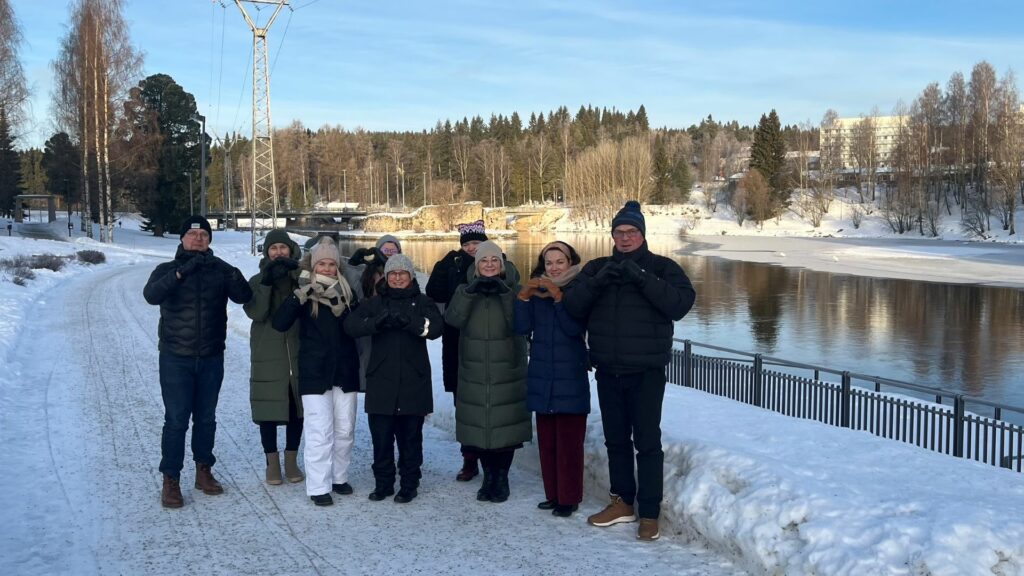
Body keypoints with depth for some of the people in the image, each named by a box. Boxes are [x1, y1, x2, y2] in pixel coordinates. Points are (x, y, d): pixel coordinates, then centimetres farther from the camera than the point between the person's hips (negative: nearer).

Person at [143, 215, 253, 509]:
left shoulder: (220, 270, 1)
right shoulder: (167, 270, -2)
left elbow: (244, 297, -13)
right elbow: (151, 295, -22)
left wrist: (236, 277, -35)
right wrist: (181, 272, -35)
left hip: (211, 358, 2)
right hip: (176, 359, -2)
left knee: (206, 418, 14)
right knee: (176, 420, -1)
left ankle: (204, 470, 29)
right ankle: (171, 480, 9)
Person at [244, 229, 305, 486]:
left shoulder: (302, 277, 5)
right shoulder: (258, 280, 4)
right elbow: (255, 313, -11)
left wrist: (297, 276, -19)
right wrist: (267, 283, -22)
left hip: (298, 352, 1)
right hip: (268, 355, -1)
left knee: (297, 407, 8)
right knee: (269, 408, 2)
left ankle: (291, 459, 23)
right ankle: (272, 462, 16)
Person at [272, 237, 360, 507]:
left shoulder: (347, 291, 6)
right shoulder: (304, 292, -2)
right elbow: (279, 323, -14)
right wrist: (299, 296, -27)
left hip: (345, 370, 4)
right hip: (315, 372, -4)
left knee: (345, 429, 10)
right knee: (320, 431, -7)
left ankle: (339, 476, 26)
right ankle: (318, 486, 1)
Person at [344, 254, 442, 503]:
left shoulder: (423, 302, 5)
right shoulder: (375, 302, 9)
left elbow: (435, 328, -13)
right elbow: (351, 325, -6)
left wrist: (407, 321, -29)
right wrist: (377, 322, -25)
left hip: (413, 382, -1)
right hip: (381, 381, 1)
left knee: (410, 437, 7)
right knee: (381, 436, 6)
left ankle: (409, 485, 19)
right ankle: (383, 483, 21)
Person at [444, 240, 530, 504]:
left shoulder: (514, 289, 3)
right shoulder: (466, 290, 7)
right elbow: (453, 319, -11)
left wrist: (505, 293, -24)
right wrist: (471, 291, -23)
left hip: (508, 373, -2)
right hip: (474, 374, 2)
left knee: (506, 426, 0)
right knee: (478, 426, 5)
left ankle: (502, 477, 17)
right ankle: (488, 475, 23)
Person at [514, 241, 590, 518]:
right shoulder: (536, 290, 9)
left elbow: (575, 327, -15)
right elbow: (522, 327, -1)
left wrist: (558, 296, -21)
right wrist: (523, 297, -13)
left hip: (570, 377, -4)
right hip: (542, 376, 4)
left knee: (569, 440, -5)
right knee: (546, 440, 9)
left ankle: (569, 497, 3)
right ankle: (553, 494, 19)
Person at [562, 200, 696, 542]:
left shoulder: (662, 267, -2)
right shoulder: (597, 267, 8)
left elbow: (681, 304, -18)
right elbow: (571, 305, -3)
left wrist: (641, 278, -25)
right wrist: (597, 281, -19)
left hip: (646, 372, -4)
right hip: (608, 371, 4)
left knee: (647, 441, -1)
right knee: (616, 439, 15)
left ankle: (649, 514, 9)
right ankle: (622, 502, 30)